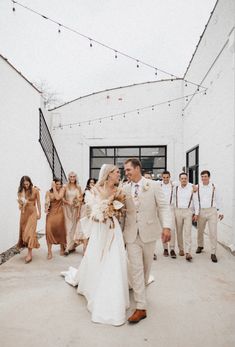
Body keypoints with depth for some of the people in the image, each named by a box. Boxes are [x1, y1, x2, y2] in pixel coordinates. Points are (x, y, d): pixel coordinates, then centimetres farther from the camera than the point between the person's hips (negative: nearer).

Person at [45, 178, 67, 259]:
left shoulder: (62, 189, -3)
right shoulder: (48, 192, 1)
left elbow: (58, 197, -19)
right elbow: (46, 202, -3)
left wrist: (54, 188, -15)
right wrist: (46, 208, -23)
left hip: (59, 212, 0)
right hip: (51, 213, 1)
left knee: (60, 230, 10)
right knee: (49, 231, -12)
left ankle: (62, 248, 31)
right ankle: (49, 252, -4)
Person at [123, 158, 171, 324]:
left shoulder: (154, 186, -5)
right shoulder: (124, 189, 3)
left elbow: (164, 206, -8)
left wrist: (167, 226, -19)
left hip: (148, 233, -1)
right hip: (132, 234, 1)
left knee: (146, 266, 16)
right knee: (136, 269, 0)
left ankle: (141, 288, 42)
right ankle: (141, 308, 10)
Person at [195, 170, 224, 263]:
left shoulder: (214, 187, 2)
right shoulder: (197, 187, 0)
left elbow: (218, 200, 7)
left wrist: (220, 212, 6)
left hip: (212, 211, -1)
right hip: (201, 211, 1)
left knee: (213, 232, -4)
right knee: (200, 231, 15)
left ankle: (213, 253, 4)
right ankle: (200, 246, 38)